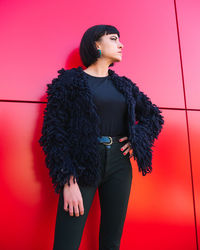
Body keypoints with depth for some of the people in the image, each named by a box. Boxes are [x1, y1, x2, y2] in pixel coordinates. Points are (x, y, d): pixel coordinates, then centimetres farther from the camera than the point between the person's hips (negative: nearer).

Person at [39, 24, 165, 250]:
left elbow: (154, 116, 24)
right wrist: (68, 181, -15)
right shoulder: (71, 80, 0)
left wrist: (137, 139, 4)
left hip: (119, 165, 5)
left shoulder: (124, 85, 15)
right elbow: (55, 130, -7)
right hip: (83, 163, -4)